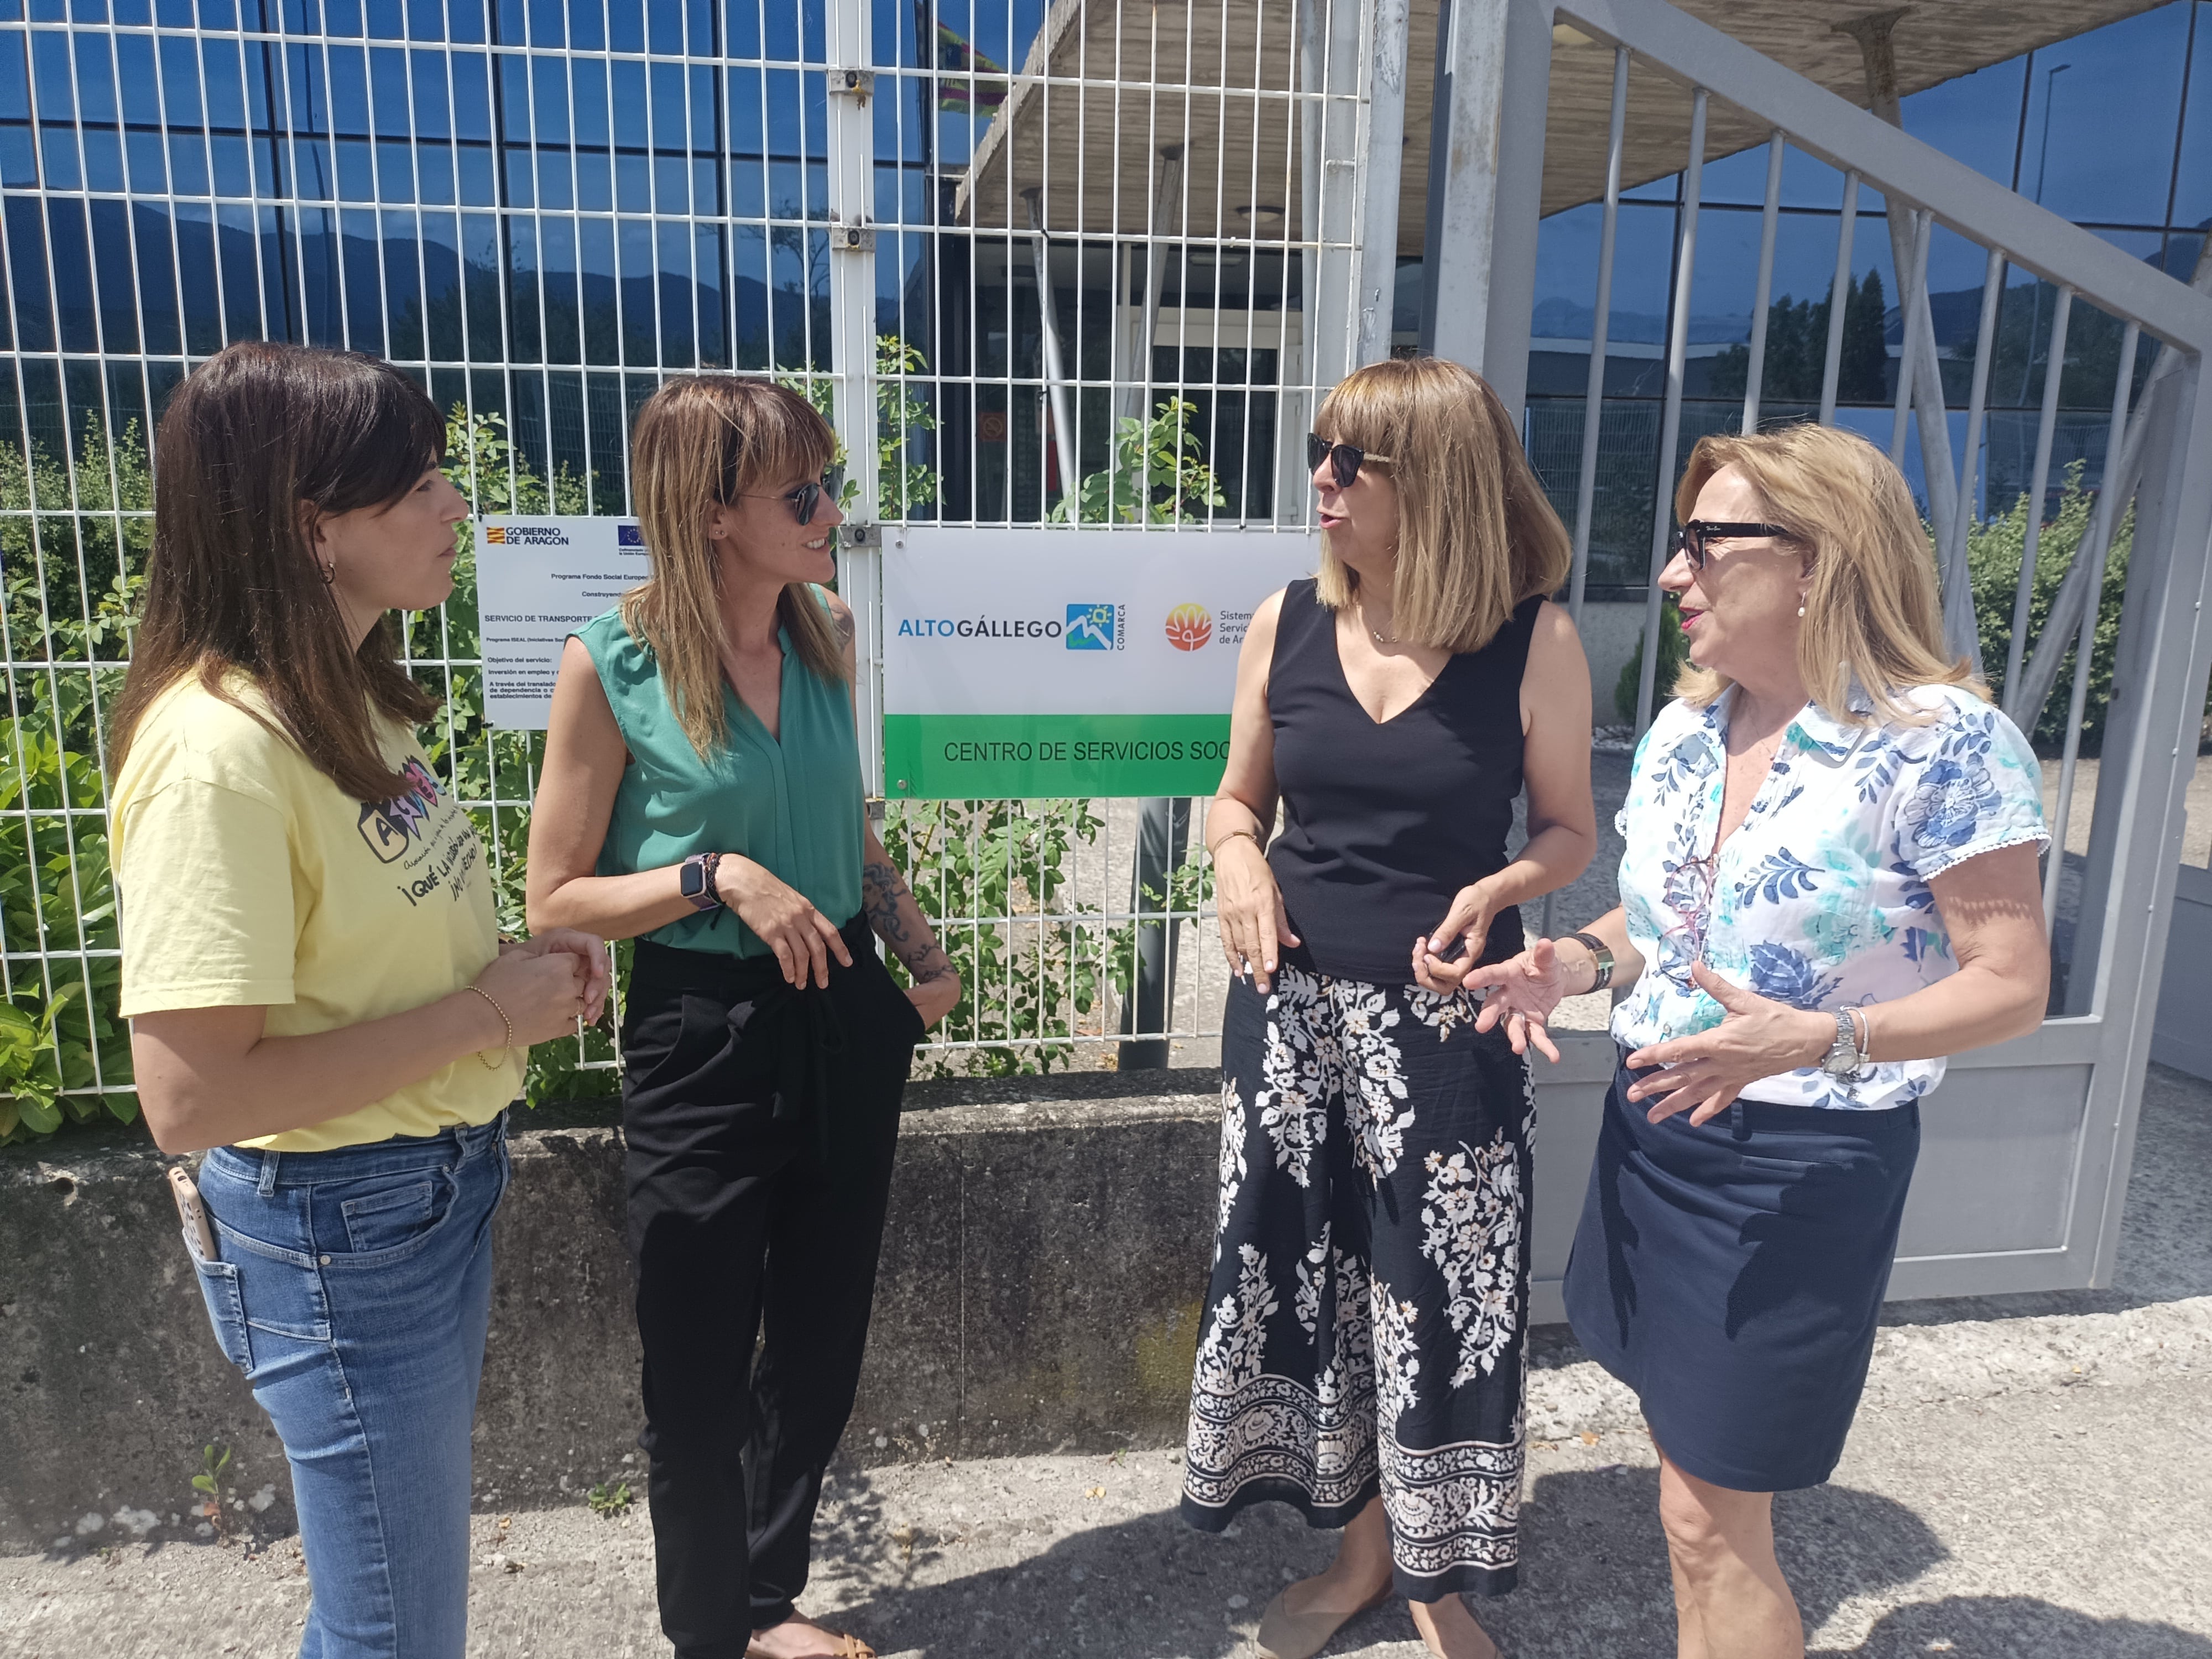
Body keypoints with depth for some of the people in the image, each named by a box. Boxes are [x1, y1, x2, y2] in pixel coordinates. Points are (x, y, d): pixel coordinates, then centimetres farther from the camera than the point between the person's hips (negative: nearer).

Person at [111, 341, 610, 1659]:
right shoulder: (219, 750, -25)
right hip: (338, 1227, -9)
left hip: (445, 1179, 9)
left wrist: (514, 963, -2)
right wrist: (487, 1014, -22)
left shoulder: (349, 698, 4)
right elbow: (191, 1097, -27)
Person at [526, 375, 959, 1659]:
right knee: (701, 1381, 11)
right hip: (704, 1041, -5)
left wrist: (921, 948, 5)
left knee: (821, 1352, 19)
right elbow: (559, 900, -9)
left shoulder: (828, 637, 2)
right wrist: (719, 876, -22)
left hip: (844, 1023, 5)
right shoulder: (612, 666, -13)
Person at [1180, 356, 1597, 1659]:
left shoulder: (1535, 644, -7)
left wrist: (1501, 886, -18)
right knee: (1303, 1268, 13)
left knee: (1440, 1293, 7)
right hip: (1294, 1002, 3)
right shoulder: (1288, 623, 1)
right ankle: (1361, 1548, 37)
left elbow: (1571, 828, 1)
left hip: (1446, 1013, -3)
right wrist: (1240, 859, -10)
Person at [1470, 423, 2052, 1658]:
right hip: (1654, 1127, 6)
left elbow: (2013, 986, -14)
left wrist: (1823, 1039, -29)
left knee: (1714, 1517, 4)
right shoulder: (1684, 729, 4)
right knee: (1695, 1484, 20)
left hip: (1804, 1167, -6)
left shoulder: (1947, 743, -16)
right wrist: (1583, 962, -4)